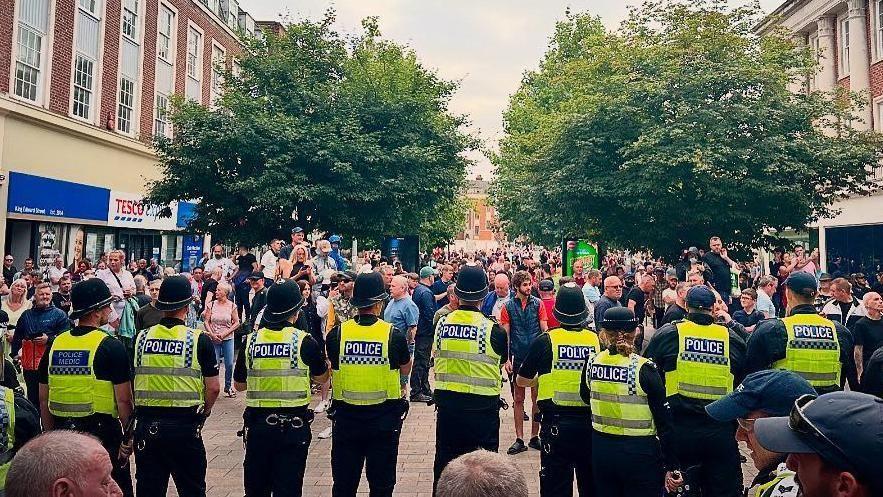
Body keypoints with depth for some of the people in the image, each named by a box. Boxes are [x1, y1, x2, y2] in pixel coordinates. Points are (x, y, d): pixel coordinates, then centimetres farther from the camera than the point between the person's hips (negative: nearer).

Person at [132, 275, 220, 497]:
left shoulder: (141, 338, -1)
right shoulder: (199, 340, -10)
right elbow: (213, 388, -8)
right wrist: (204, 412, 10)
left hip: (146, 426, 3)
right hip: (185, 427, -3)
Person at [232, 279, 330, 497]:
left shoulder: (251, 341, -4)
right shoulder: (305, 341, -11)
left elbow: (239, 385, 8)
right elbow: (321, 378, 4)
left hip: (257, 424, 3)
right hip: (294, 426, -3)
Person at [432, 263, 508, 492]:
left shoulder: (442, 324, -6)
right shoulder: (493, 329, -15)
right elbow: (503, 359, 4)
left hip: (447, 402, 3)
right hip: (482, 405, -3)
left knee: (444, 464, 17)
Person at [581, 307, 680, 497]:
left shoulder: (591, 363, -5)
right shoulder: (644, 369, -16)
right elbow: (664, 420, -12)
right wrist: (671, 467, -5)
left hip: (601, 449, 4)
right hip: (639, 452, -3)